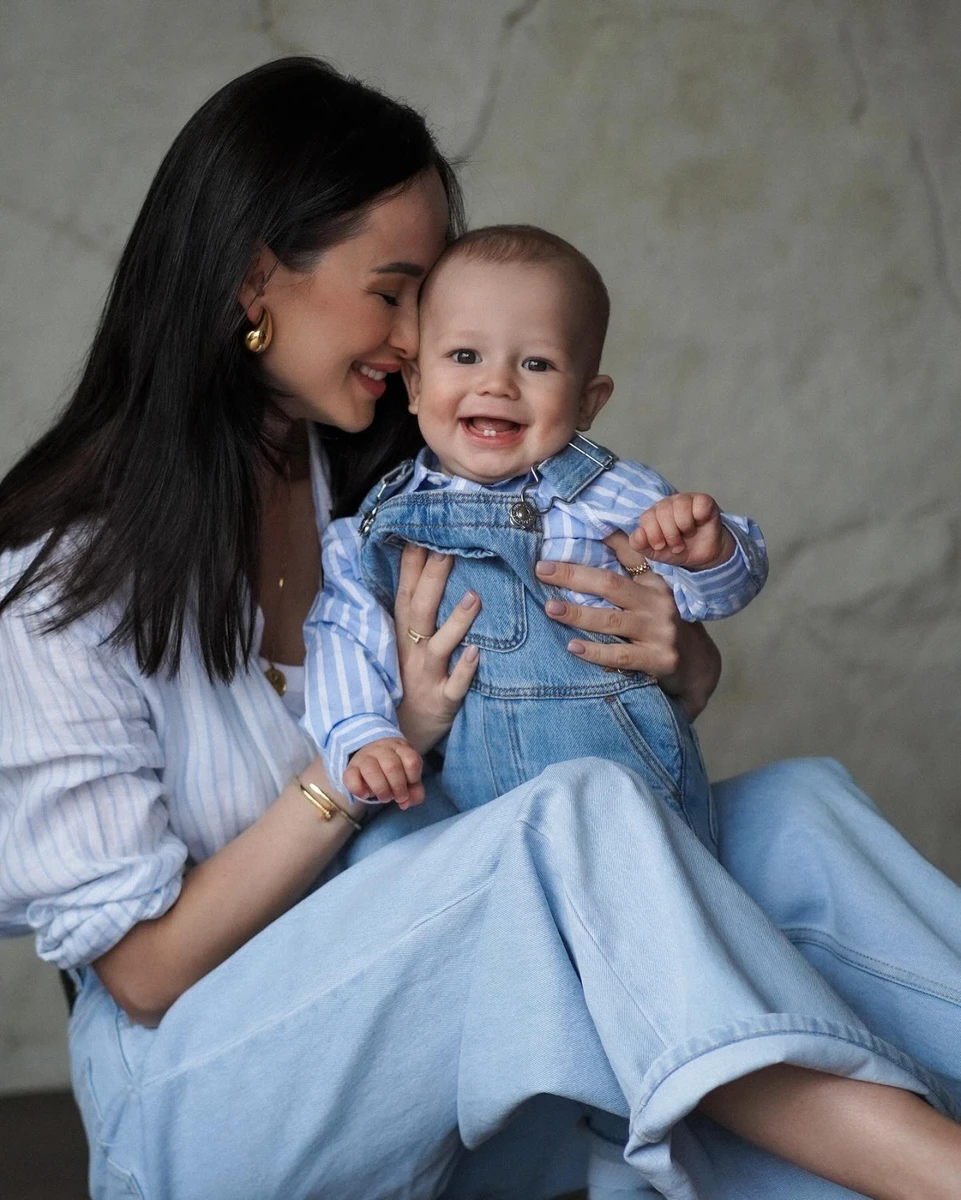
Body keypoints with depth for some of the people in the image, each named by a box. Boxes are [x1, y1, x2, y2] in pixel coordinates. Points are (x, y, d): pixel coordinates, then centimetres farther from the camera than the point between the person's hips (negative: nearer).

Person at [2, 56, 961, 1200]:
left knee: (792, 807, -14)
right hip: (202, 1096, -6)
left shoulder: (396, 486, 5)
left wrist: (678, 656, -16)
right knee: (578, 815, -32)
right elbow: (144, 969, -13)